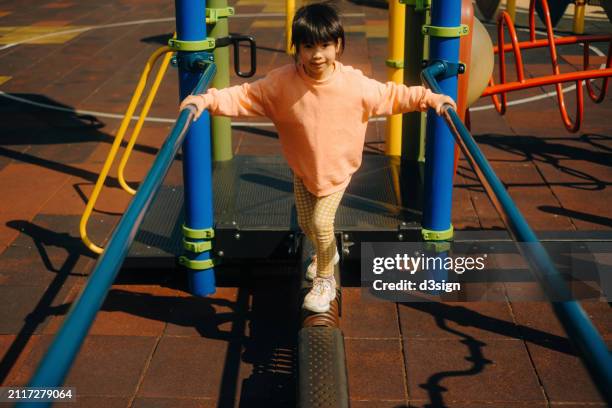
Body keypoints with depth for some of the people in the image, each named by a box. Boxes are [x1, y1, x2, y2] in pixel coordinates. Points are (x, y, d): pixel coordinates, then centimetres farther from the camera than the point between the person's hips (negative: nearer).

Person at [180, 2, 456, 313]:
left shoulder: (354, 84, -21)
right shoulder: (281, 82, -22)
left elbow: (390, 95, -7)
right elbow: (245, 96, -19)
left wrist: (428, 98, -10)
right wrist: (208, 100, -31)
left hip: (338, 169, -2)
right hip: (302, 170, 3)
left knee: (321, 222, -13)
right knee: (305, 223, 17)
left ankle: (325, 280, 12)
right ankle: (327, 253, 52)